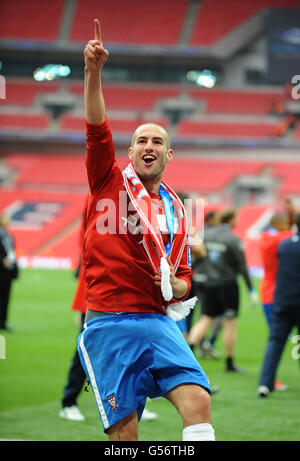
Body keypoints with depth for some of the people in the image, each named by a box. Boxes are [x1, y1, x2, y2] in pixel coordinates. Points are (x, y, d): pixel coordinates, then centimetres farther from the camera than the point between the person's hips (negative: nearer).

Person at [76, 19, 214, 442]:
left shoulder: (176, 209, 17)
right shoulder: (110, 181, 6)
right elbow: (97, 129, -11)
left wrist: (174, 286, 0)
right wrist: (93, 71, -24)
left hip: (158, 321, 4)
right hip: (109, 324, -4)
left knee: (198, 401, -17)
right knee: (124, 433, -8)